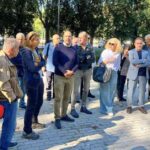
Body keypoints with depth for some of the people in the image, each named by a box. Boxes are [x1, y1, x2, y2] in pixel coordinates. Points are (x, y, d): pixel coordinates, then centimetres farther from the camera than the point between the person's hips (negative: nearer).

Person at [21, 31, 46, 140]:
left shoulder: (36, 50, 10)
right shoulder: (26, 52, -16)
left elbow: (43, 62, 6)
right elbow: (32, 68, -23)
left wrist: (38, 64, -14)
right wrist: (40, 64, -6)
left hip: (39, 80, 9)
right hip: (31, 81, -9)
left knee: (39, 102, 21)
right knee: (31, 105, -2)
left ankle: (35, 122, 42)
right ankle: (27, 131, 9)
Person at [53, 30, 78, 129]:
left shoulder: (74, 49, 8)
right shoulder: (58, 48, -3)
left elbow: (77, 63, 7)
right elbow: (55, 62, -11)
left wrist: (72, 71, -12)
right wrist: (64, 72, -19)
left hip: (71, 77, 4)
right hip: (59, 76, -4)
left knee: (67, 97, 12)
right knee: (58, 98, -3)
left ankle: (64, 115, 25)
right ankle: (57, 118, 4)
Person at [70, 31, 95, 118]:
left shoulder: (89, 49, 10)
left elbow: (93, 59, 1)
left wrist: (83, 58, -15)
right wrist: (86, 58, -15)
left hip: (88, 70, 5)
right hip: (78, 70, -5)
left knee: (86, 89, 11)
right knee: (75, 90, -6)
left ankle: (83, 107, 24)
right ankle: (73, 109, 1)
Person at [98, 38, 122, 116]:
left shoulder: (118, 54, 10)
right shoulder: (105, 52, 2)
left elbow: (118, 64, 17)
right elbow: (100, 62, -1)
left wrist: (114, 69, 2)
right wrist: (106, 61, -16)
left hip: (113, 73, 3)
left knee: (112, 91, 3)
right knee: (105, 92, -6)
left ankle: (108, 107, 13)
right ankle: (106, 109, 0)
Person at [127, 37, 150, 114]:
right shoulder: (131, 52, 4)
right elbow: (132, 61, -14)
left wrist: (139, 65, -15)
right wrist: (143, 60, -12)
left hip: (143, 74, 3)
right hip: (133, 74, -2)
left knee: (142, 90, 7)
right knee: (131, 90, -1)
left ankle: (141, 106, 18)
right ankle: (129, 106, 9)